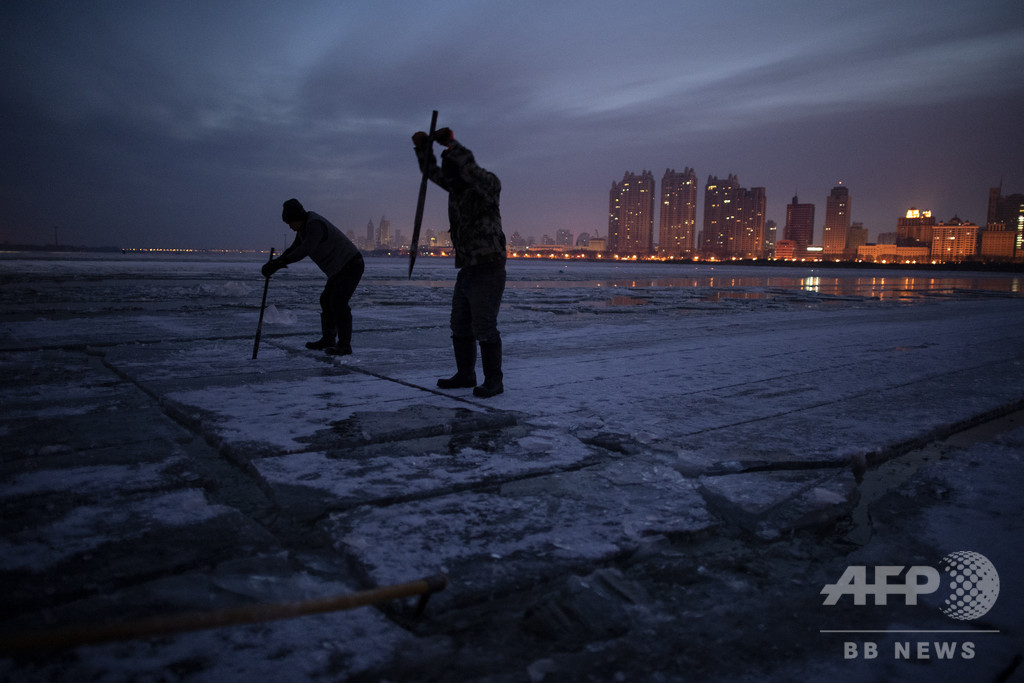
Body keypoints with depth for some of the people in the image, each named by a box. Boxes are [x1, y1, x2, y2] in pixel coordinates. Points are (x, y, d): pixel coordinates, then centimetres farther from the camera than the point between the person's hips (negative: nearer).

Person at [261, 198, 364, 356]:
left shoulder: (315, 224, -22)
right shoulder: (304, 226, 10)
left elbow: (304, 250, -31)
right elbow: (294, 248, 12)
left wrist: (280, 262, -29)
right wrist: (276, 262, -2)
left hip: (351, 265, -11)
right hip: (340, 268, 11)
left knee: (339, 303, -15)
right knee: (326, 300, 12)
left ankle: (344, 345, -10)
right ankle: (328, 340, 21)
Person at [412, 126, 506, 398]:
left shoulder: (488, 183, -11)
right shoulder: (457, 186, 12)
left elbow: (471, 169, -32)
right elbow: (431, 171, 14)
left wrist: (450, 143, -29)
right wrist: (423, 146, -1)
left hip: (488, 271, -9)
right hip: (466, 271, 9)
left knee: (484, 328, -8)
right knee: (460, 326, 14)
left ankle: (493, 381, 2)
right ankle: (465, 375, 25)